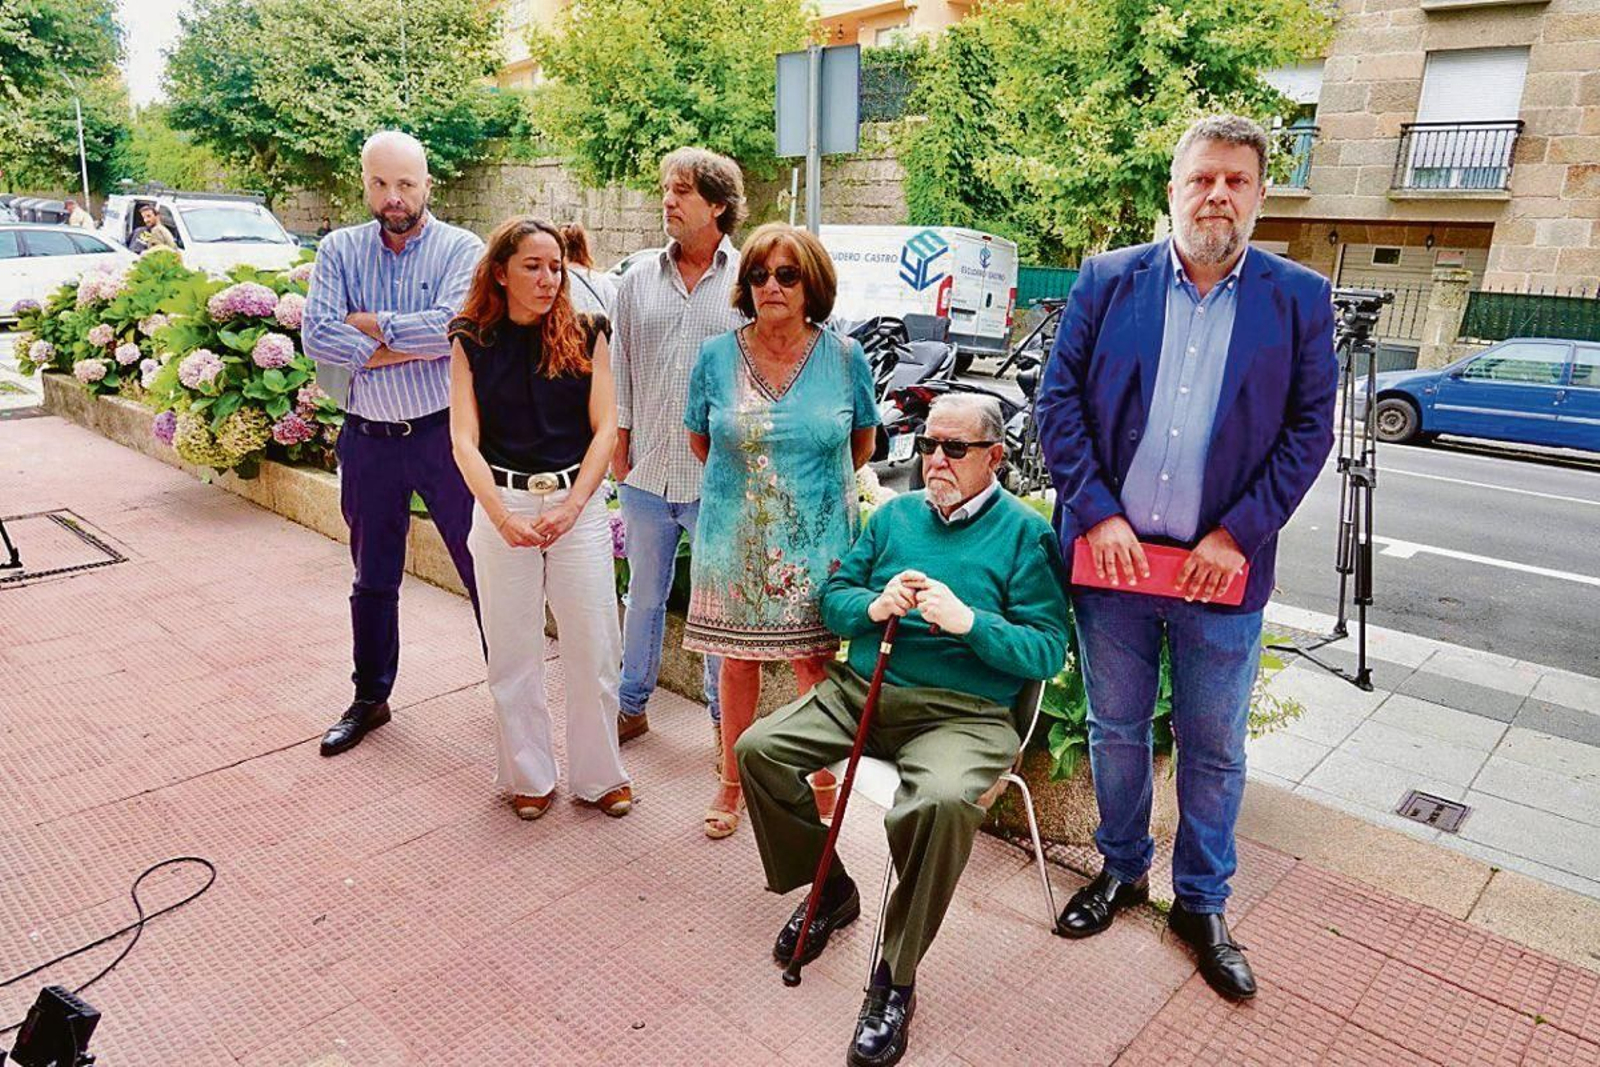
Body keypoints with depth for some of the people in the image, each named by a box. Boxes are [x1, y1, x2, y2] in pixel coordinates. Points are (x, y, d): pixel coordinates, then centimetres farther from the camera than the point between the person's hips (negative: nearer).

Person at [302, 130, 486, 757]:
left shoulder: (461, 248, -4)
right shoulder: (340, 250, 5)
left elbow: (457, 325, -21)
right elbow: (316, 335, -9)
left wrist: (372, 324, -12)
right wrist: (412, 345, -16)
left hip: (446, 434, -3)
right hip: (369, 440, 4)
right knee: (373, 579, 16)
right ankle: (370, 699, 33)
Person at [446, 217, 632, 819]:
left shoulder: (586, 335, 2)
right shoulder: (472, 342, 1)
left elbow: (604, 428, -2)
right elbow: (464, 441, -4)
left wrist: (569, 508, -14)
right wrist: (504, 519, -17)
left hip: (579, 503, 0)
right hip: (502, 503, 0)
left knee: (594, 649, 4)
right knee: (513, 655, 9)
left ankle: (599, 775, 22)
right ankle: (529, 776, 26)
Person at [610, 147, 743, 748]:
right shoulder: (639, 280, 9)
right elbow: (620, 367, 12)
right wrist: (618, 443, 7)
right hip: (646, 473, 3)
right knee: (644, 595, 15)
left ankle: (724, 715, 24)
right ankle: (632, 704, 30)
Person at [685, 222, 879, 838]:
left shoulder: (844, 358, -2)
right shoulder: (716, 357, -1)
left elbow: (862, 444, 12)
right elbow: (700, 442, 12)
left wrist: (811, 485, 11)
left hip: (818, 544, -1)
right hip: (734, 542, 1)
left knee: (815, 664, 5)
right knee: (738, 662, 10)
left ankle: (824, 789, 23)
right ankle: (732, 785, 28)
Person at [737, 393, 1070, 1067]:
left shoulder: (1024, 532, 0)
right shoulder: (895, 515, 15)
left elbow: (1048, 652, -7)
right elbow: (834, 599, 12)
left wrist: (968, 620, -22)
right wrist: (875, 605, -10)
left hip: (962, 712, -5)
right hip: (861, 688, 6)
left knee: (942, 802, -36)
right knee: (757, 749, -11)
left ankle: (895, 980, -13)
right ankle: (830, 890, 14)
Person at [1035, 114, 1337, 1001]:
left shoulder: (1299, 298, 1)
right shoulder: (1106, 281, 1)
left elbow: (1310, 429, 0)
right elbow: (1058, 400, -1)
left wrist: (1238, 534, -10)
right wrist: (1097, 514, -11)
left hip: (1221, 566, 0)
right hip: (1111, 556, 1)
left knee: (1214, 747, 12)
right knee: (1115, 729, 15)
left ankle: (1201, 903, 33)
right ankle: (1121, 869, 38)